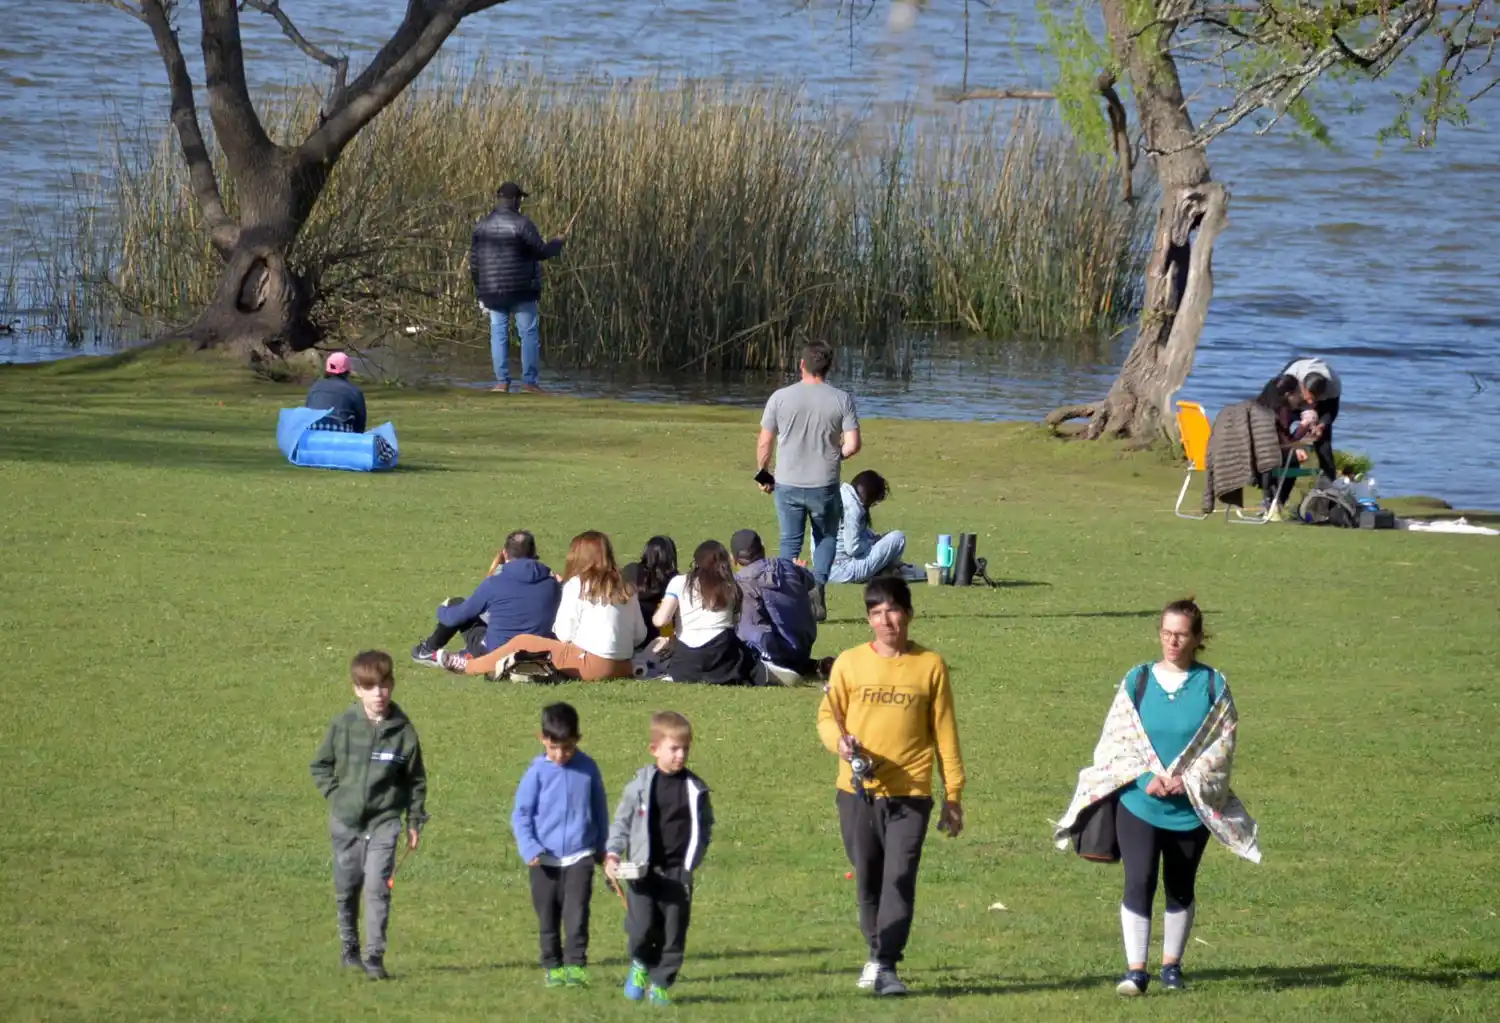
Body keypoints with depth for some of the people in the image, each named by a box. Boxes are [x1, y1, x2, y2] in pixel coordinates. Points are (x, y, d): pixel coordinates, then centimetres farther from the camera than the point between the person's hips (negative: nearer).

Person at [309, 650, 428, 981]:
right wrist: (334, 794, -2)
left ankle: (375, 956, -12)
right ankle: (350, 948, 30)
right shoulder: (342, 725, -3)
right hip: (345, 821, 2)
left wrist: (415, 822, 6)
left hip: (384, 821, -2)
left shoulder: (403, 730, -4)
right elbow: (320, 765, 11)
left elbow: (416, 779, 6)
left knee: (377, 886, -14)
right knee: (346, 889, 12)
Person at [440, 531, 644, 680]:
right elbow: (640, 635, 8)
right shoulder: (625, 589, 10)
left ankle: (467, 667, 22)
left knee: (521, 642, 9)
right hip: (623, 668, 6)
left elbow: (564, 635, -6)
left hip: (592, 665, -6)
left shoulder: (577, 585, -5)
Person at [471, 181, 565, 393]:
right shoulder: (521, 224, -12)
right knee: (529, 334, 2)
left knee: (498, 334, 8)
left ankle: (501, 382, 4)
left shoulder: (482, 227, 5)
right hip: (520, 288, -4)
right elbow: (541, 252, -11)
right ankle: (530, 381, -2)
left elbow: (474, 262, 9)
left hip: (492, 290, 4)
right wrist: (556, 245, 10)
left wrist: (480, 288, 20)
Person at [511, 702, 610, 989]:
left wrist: (601, 847, 16)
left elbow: (600, 809, 11)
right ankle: (552, 966, 19)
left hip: (580, 857, 0)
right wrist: (529, 848, -14)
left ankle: (576, 965, -10)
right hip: (545, 860, 0)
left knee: (576, 913, -12)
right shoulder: (537, 772, -6)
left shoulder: (588, 769, -1)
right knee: (548, 918, 9)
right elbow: (521, 813, -2)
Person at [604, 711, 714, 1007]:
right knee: (641, 927, -9)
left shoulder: (695, 789, 2)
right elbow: (621, 821, 4)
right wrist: (613, 854, -7)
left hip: (678, 872, 2)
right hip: (642, 871, -2)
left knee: (674, 933, 2)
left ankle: (660, 984, 14)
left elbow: (705, 826, 12)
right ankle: (641, 964, 22)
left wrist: (694, 858, 3)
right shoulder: (640, 785, -2)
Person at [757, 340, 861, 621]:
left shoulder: (781, 398, -5)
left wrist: (763, 474, 15)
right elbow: (853, 445, -10)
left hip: (788, 485, 0)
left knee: (790, 542, 12)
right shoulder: (842, 400, -6)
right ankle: (818, 584, -4)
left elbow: (764, 444, -2)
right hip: (825, 486, 0)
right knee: (826, 537, 18)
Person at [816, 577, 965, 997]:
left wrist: (953, 795, 5)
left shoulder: (931, 665, 3)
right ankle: (877, 954, 27)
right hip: (858, 791, 2)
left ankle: (886, 966, -13)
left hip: (910, 793, -2)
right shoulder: (850, 663, 4)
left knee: (899, 879, -12)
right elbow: (827, 715, 10)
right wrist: (839, 741, -14)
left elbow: (944, 733, 6)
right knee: (867, 880, 9)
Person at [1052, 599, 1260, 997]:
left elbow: (1221, 746, -2)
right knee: (1139, 884, -11)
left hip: (1190, 809, 1)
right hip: (1139, 804, -1)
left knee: (1180, 888, 11)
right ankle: (1135, 970, -10)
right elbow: (1118, 739, 0)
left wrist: (1188, 781, -15)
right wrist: (1145, 778, -14)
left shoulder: (1213, 686, 0)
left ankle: (1172, 965, 24)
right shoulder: (1137, 681, 2)